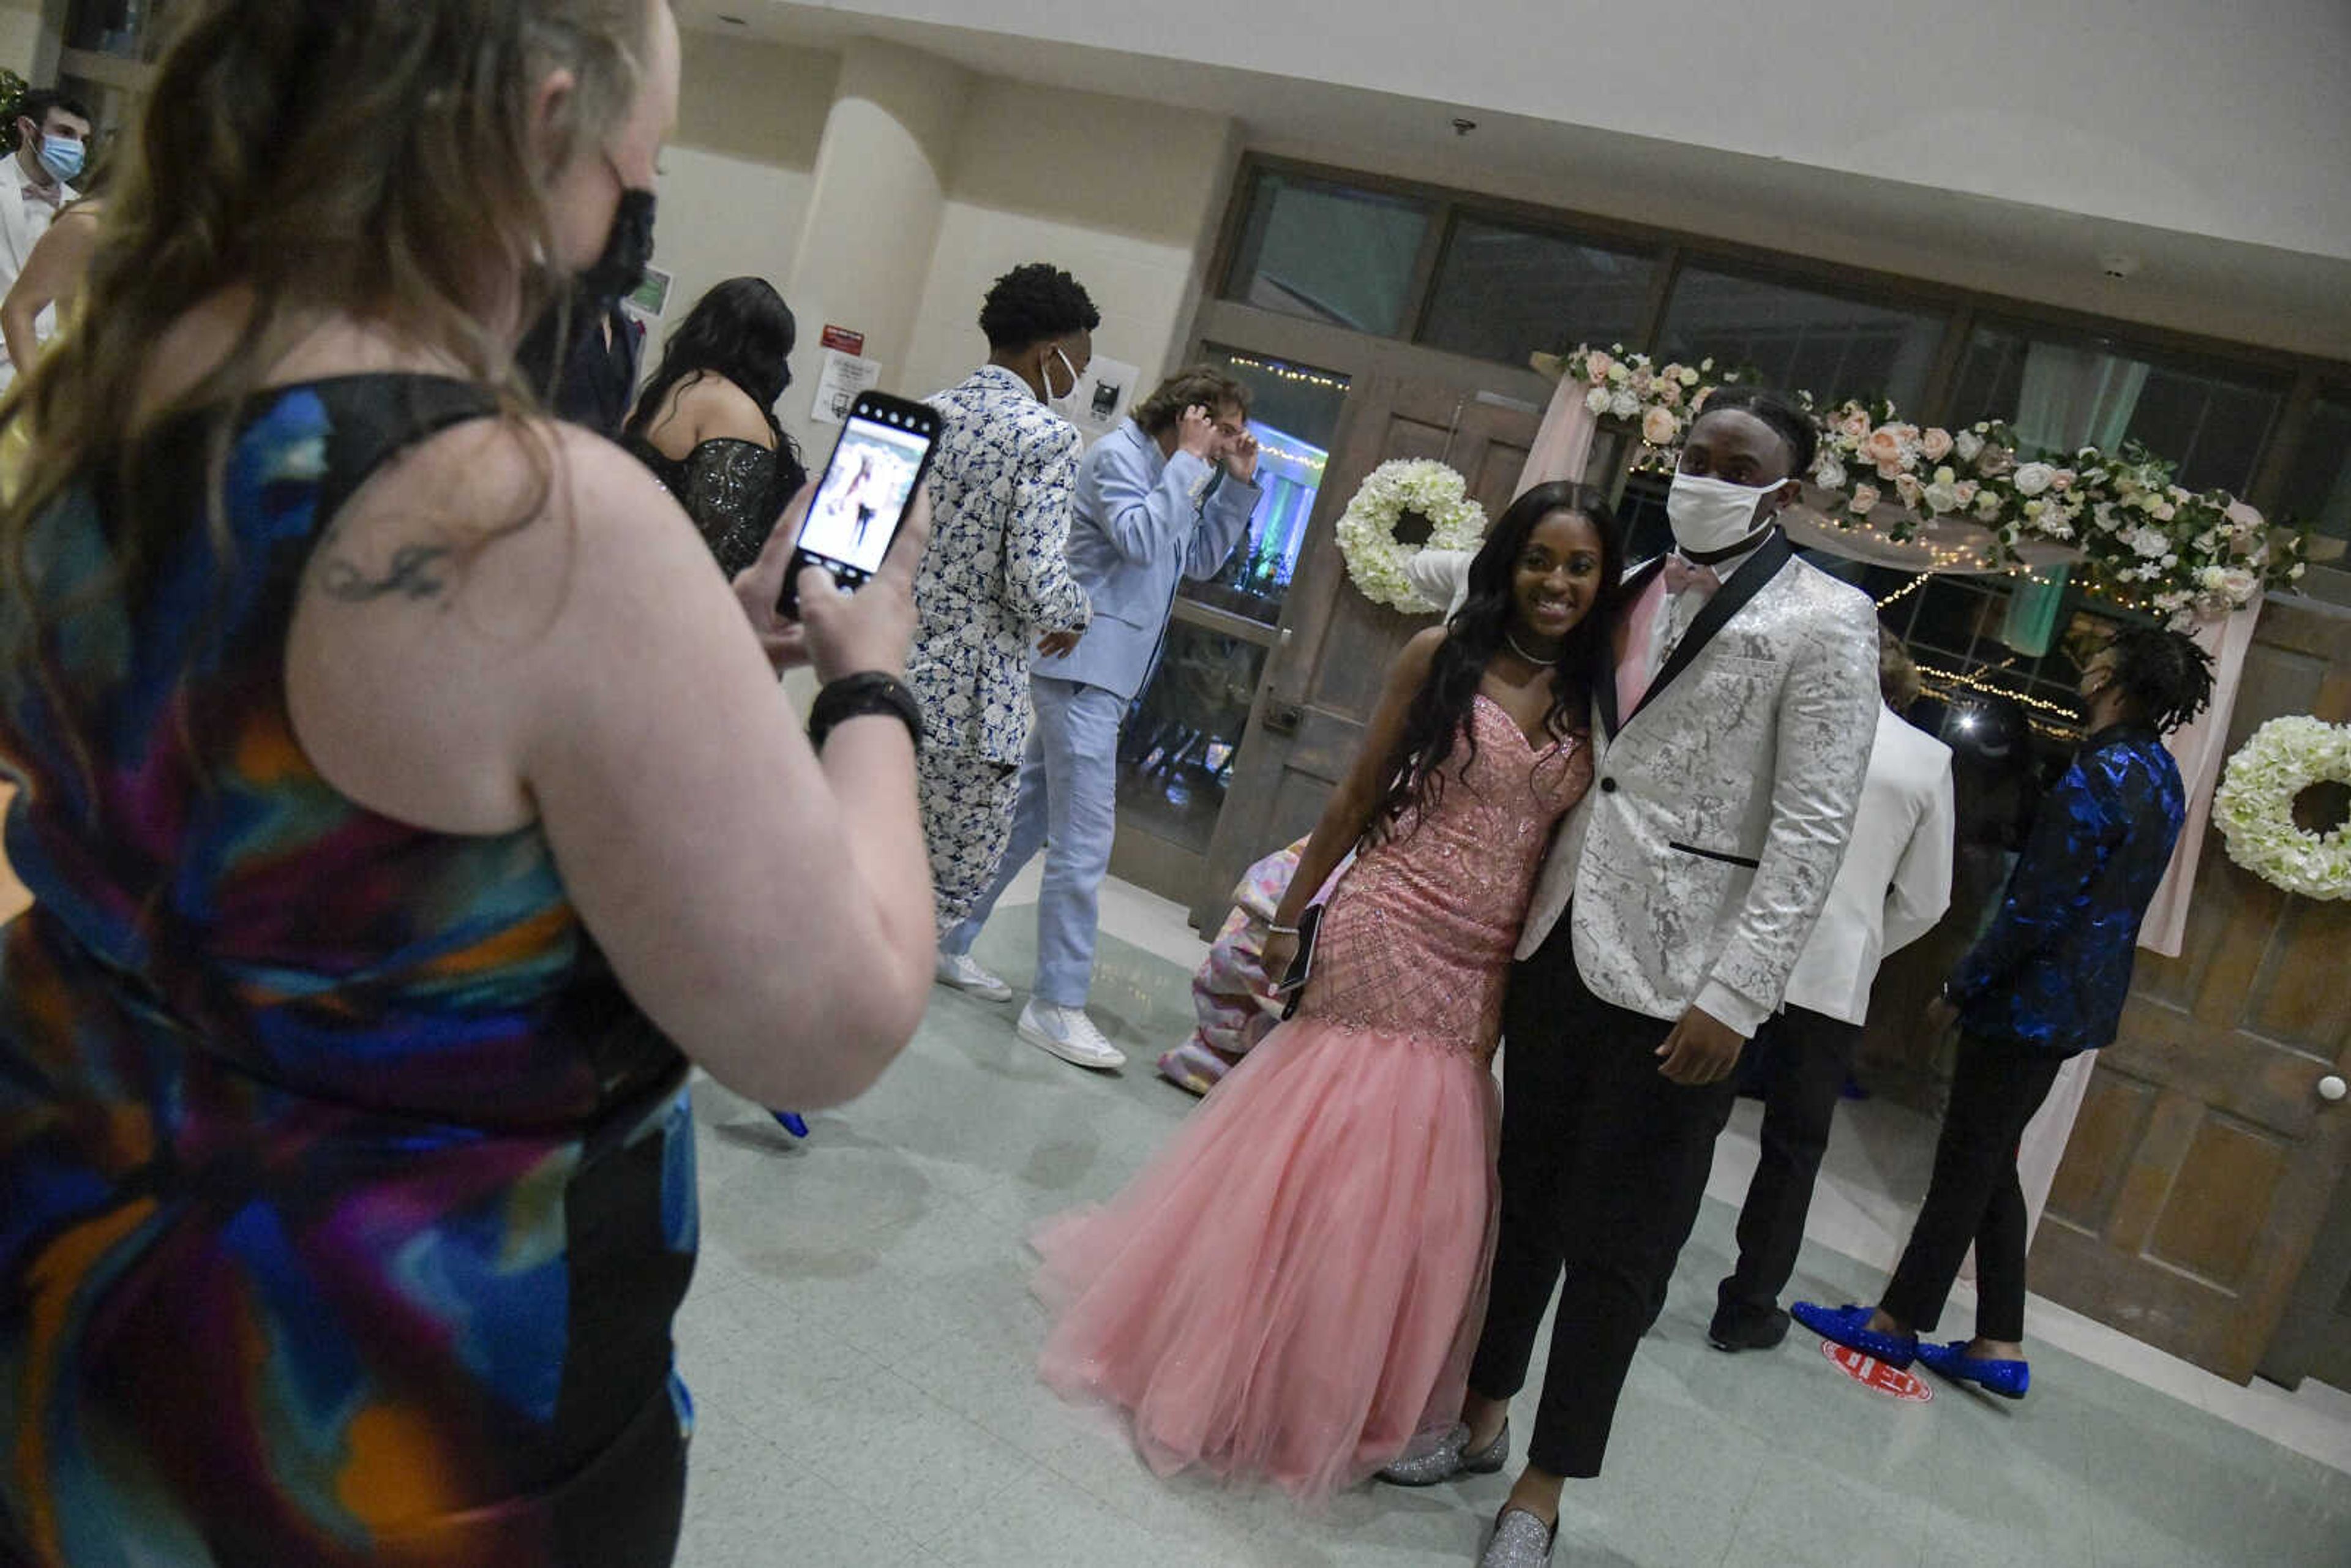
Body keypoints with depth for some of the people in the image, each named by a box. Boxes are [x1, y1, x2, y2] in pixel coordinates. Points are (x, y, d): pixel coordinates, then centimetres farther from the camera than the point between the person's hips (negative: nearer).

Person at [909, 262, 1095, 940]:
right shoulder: (1046, 436, -13)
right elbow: (1036, 588, -21)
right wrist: (1077, 613, 0)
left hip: (885, 673, 8)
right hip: (969, 699, -7)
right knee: (952, 884, 8)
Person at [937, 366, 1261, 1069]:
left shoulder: (1173, 474, 19)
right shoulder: (1118, 455, -9)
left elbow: (1201, 560, 22)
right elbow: (1140, 539, -23)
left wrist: (1237, 485, 13)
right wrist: (1189, 460, -15)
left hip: (1103, 673, 10)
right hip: (1085, 665, -10)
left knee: (1026, 819, 16)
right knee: (1084, 839, -10)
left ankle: (947, 943, 27)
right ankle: (1057, 1005, -4)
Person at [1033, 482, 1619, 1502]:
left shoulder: (1594, 700, 4)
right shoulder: (1442, 656, -4)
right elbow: (1357, 796, 0)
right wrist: (1290, 916, 2)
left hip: (1482, 977, 3)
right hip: (1384, 935, -3)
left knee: (1413, 1178, 11)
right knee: (1315, 1153, 3)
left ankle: (1341, 1391, 31)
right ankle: (1232, 1367, 23)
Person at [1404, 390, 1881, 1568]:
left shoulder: (1826, 622, -7)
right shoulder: (1628, 591, 10)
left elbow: (1811, 831, -12)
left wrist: (1734, 998, -17)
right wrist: (1519, 908, 11)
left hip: (1676, 976, -5)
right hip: (1560, 940, 6)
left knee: (1615, 1241, 6)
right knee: (1525, 1194, 18)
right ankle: (1482, 1414, 37)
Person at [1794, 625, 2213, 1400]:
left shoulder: (2097, 780, -21)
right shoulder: (2160, 775, 8)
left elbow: (2036, 913, -21)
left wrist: (1960, 990, -12)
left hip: (2032, 1001, -9)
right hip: (2081, 1001, 9)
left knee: (1966, 1167, 2)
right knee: (1990, 1166, 15)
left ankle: (1899, 1321, 14)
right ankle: (2000, 1346, 19)